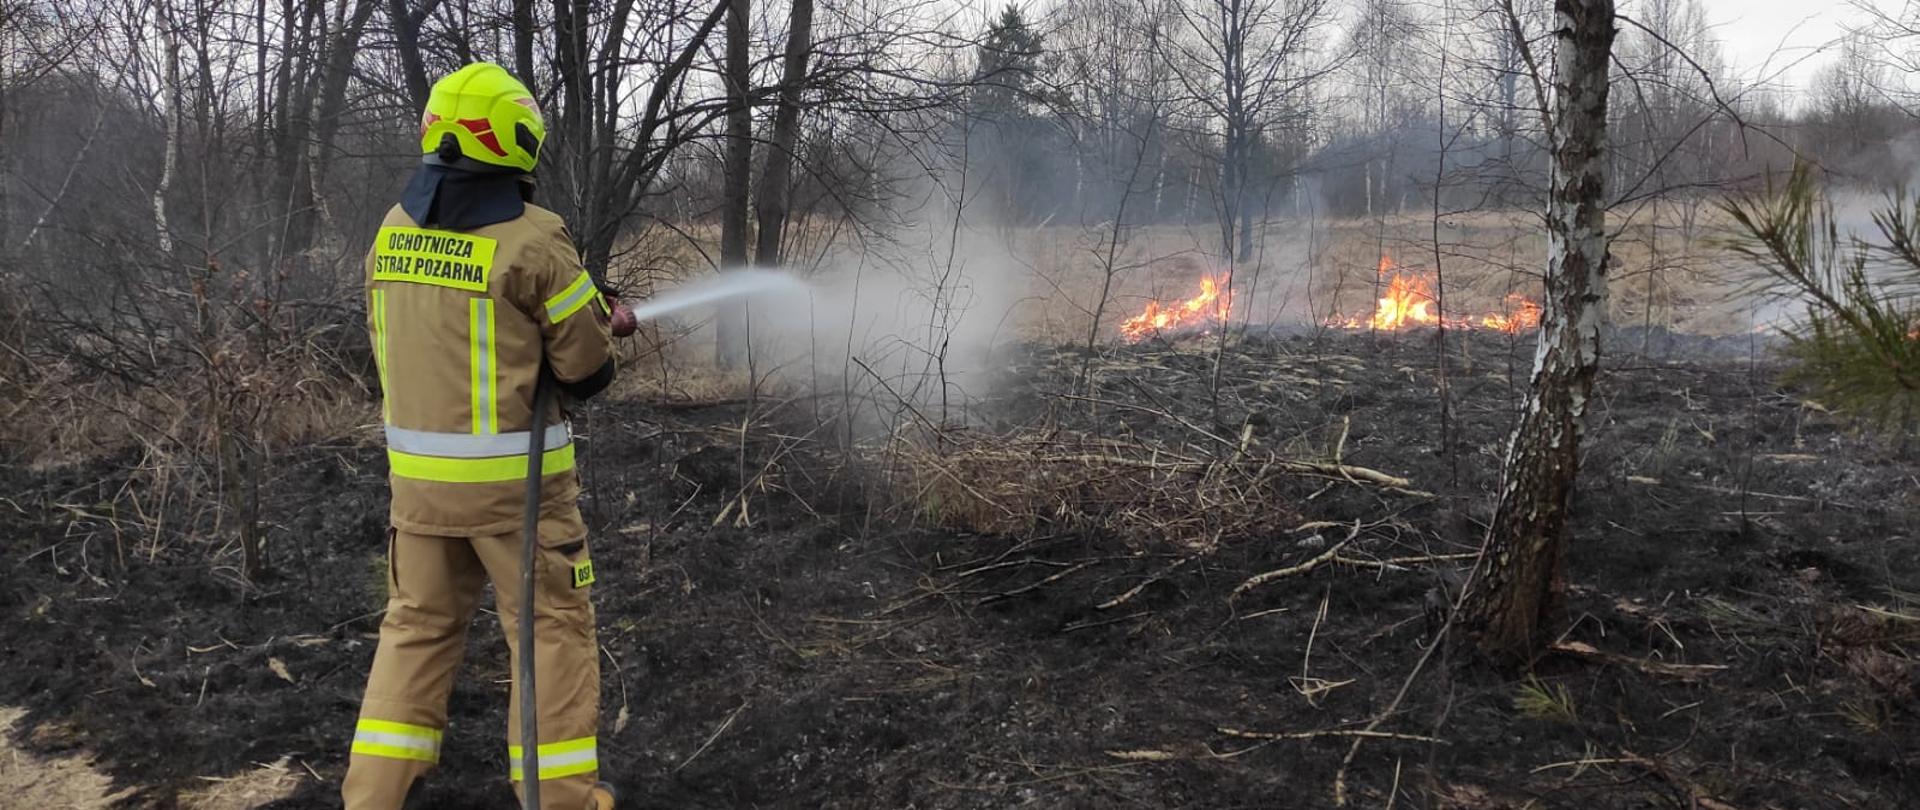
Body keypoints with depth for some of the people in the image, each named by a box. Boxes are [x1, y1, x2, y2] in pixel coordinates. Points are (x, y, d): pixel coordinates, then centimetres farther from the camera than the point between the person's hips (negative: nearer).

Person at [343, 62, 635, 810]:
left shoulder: (393, 232, 5)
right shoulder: (531, 238, -15)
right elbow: (588, 370, -11)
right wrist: (597, 332, 14)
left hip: (417, 469, 6)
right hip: (513, 473, -6)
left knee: (418, 623, 18)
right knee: (552, 627, 7)